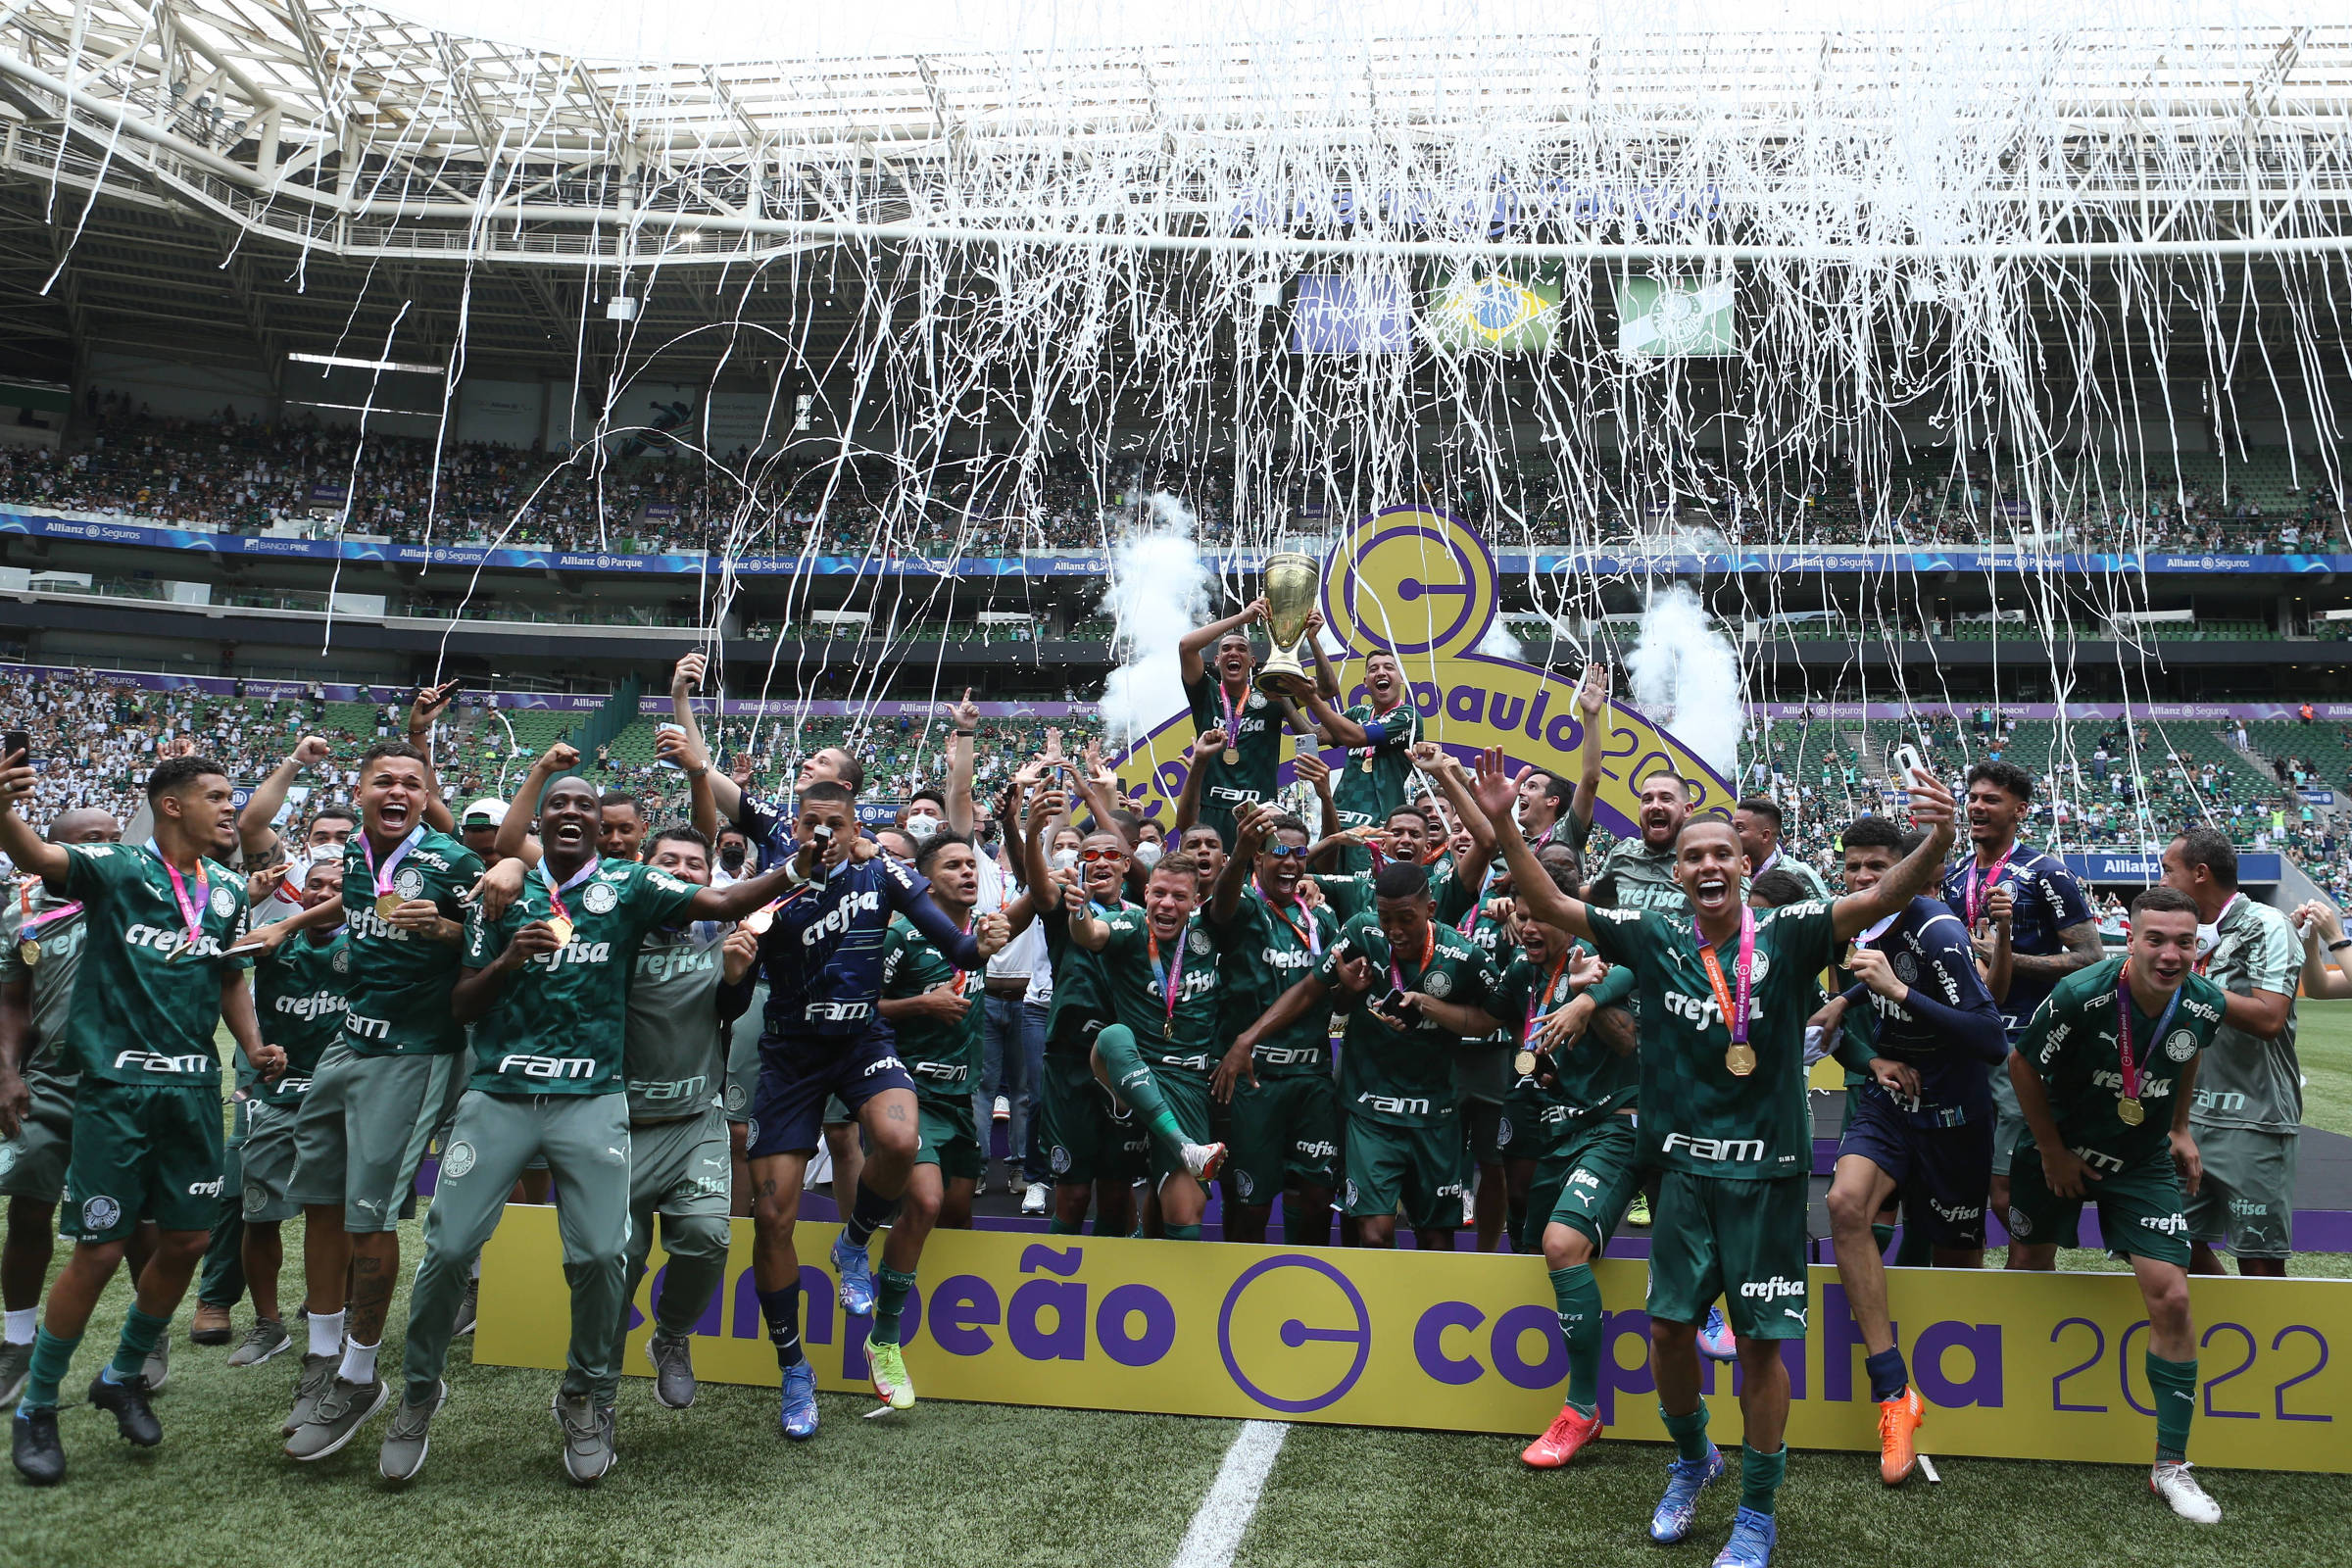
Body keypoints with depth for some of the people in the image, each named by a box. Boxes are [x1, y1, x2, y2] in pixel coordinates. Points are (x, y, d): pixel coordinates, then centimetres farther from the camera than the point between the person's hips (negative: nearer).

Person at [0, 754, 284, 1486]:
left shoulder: (229, 891, 11)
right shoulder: (116, 868, -5)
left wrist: (253, 1047, 7)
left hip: (195, 1088, 5)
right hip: (117, 1086, -5)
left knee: (187, 1240, 8)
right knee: (100, 1249, -2)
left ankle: (123, 1376, 32)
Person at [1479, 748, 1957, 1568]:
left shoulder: (1787, 935, -5)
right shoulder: (1654, 938, 1)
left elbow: (1883, 896, -16)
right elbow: (1548, 903, 1)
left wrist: (1937, 842, -36)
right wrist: (1504, 824, -11)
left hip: (1767, 1169, -2)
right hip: (1684, 1163, 2)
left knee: (1760, 1340, 5)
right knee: (1669, 1325, 7)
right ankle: (1692, 1461, 37)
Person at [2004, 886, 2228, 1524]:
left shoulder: (2206, 1004, -15)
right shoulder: (2081, 994, -28)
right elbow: (2022, 1062, -14)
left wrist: (2180, 1128, 10)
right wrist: (2053, 1151, -9)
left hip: (2144, 1163, 2)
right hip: (2059, 1152, -2)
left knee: (2171, 1298, -8)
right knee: (2029, 1267, 11)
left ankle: (2171, 1466, 3)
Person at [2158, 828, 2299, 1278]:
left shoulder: (2264, 925, -9)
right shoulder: (2194, 934, 14)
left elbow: (2268, 1018, -21)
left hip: (2253, 1123, -7)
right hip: (2193, 1119, 8)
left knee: (2260, 1262, -1)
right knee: (2183, 1244, 11)